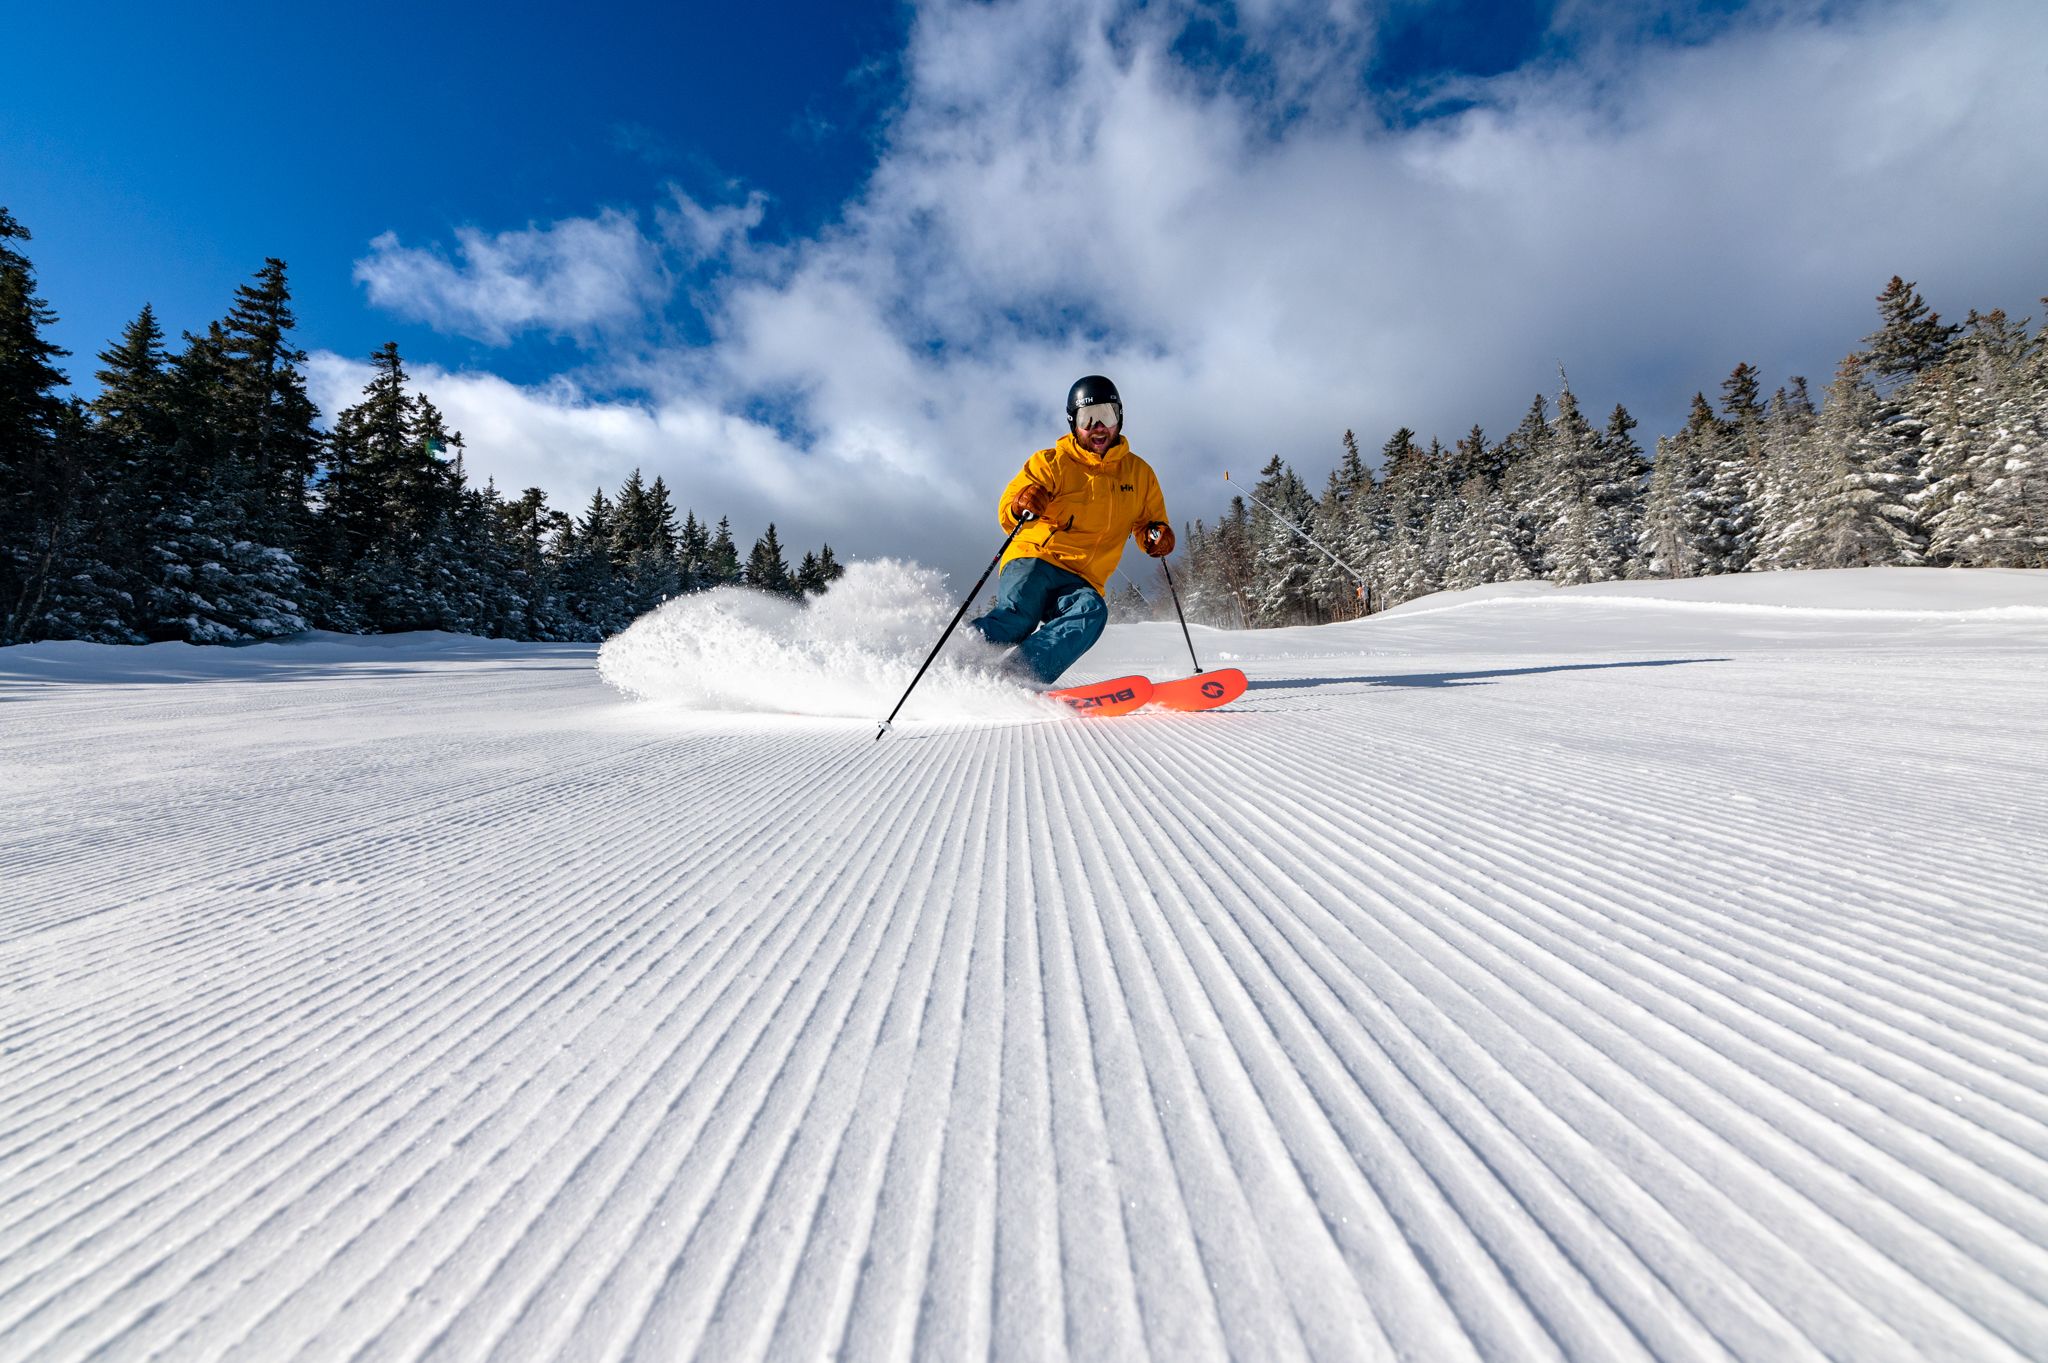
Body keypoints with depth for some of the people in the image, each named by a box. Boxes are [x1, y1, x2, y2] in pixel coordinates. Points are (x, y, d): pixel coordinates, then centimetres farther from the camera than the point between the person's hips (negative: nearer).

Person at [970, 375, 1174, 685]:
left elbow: (1149, 522, 25)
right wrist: (1022, 504, -23)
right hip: (1033, 561, -2)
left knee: (1091, 610, -33)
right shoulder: (1052, 463, 6)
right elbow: (1007, 514, 2)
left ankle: (1015, 675, -48)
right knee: (1017, 615, -34)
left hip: (1081, 582, 2)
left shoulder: (1139, 473, 15)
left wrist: (1157, 535, -1)